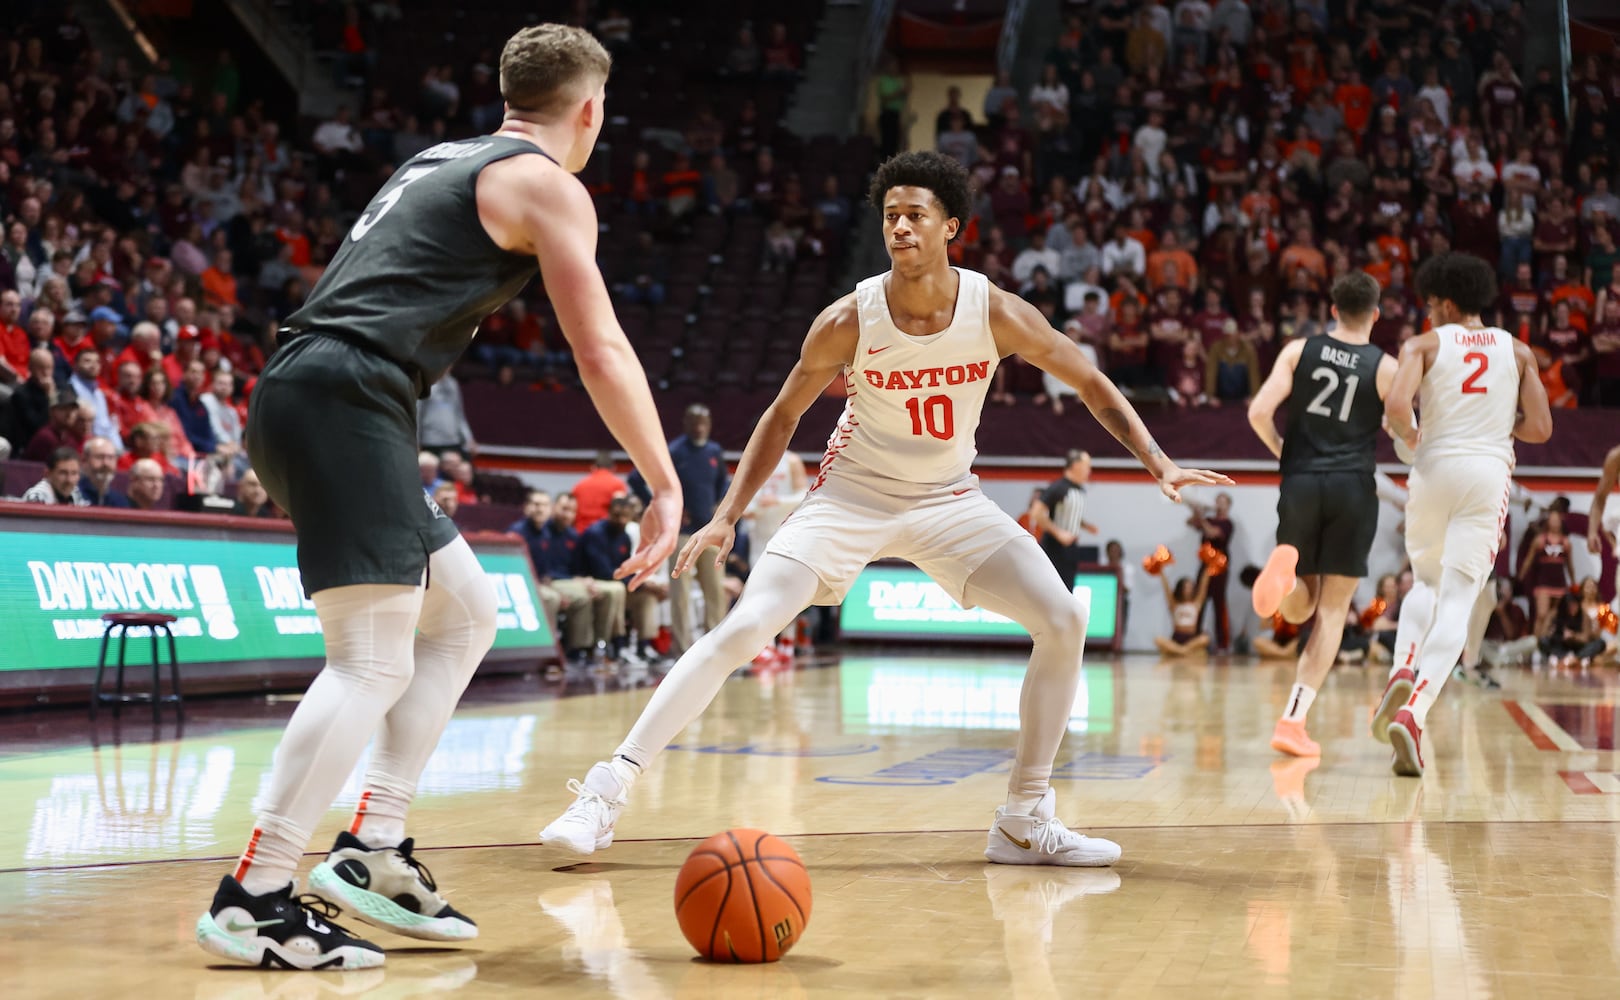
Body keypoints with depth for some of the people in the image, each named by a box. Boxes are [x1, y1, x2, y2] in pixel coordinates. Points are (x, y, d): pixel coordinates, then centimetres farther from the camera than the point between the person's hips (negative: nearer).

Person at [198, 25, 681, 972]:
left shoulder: (441, 162, 25)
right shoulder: (549, 185, 0)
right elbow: (602, 351, -5)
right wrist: (667, 486, 0)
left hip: (302, 396, 9)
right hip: (346, 401, -9)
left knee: (465, 612, 17)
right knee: (374, 663, -12)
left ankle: (373, 850, 14)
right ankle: (252, 899, -14)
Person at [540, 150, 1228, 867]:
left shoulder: (996, 312, -15)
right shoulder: (849, 320, -18)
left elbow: (1091, 384, -3)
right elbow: (784, 414, -4)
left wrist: (1158, 463, -13)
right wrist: (726, 517, -10)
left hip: (948, 500, 2)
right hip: (852, 495, -2)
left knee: (1064, 622, -12)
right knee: (741, 630, -19)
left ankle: (1024, 822, 0)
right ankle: (608, 788, -12)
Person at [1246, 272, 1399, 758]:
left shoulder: (1299, 350, 5)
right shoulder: (1385, 367, 2)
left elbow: (1259, 413, -4)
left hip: (1300, 482, 2)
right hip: (1353, 487, -1)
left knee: (1300, 607, 16)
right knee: (1332, 611, 4)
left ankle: (1286, 563, -21)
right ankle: (1293, 720, -6)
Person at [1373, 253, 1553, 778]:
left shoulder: (1425, 345, 2)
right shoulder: (1517, 351, 10)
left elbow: (1395, 406, -15)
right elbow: (1540, 428, 6)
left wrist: (1408, 436, 7)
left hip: (1435, 468, 0)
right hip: (1490, 475, 0)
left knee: (1425, 583, 24)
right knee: (1457, 601, -4)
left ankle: (1402, 671, -3)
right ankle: (1414, 713, -20)